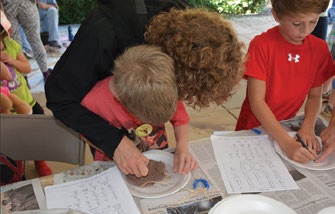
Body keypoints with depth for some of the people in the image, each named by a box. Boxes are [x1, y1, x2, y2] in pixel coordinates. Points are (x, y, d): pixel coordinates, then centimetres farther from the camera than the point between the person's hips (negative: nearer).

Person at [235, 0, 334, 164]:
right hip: (254, 131, -2)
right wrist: (287, 144, -31)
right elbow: (256, 101, -23)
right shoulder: (261, 45, -21)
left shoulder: (320, 48, -6)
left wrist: (307, 128, -16)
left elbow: (314, 95, 2)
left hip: (288, 129, 3)